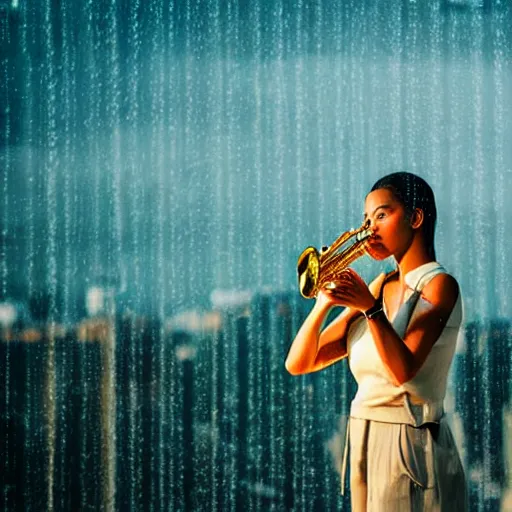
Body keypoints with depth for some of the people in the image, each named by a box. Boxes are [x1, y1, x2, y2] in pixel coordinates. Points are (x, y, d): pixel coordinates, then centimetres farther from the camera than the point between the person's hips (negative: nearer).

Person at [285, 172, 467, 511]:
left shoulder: (438, 285, -6)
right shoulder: (381, 288, 11)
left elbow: (403, 370, -21)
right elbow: (298, 364, 4)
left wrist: (370, 307, -27)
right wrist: (324, 302, -11)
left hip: (410, 446, -6)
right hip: (365, 444, 6)